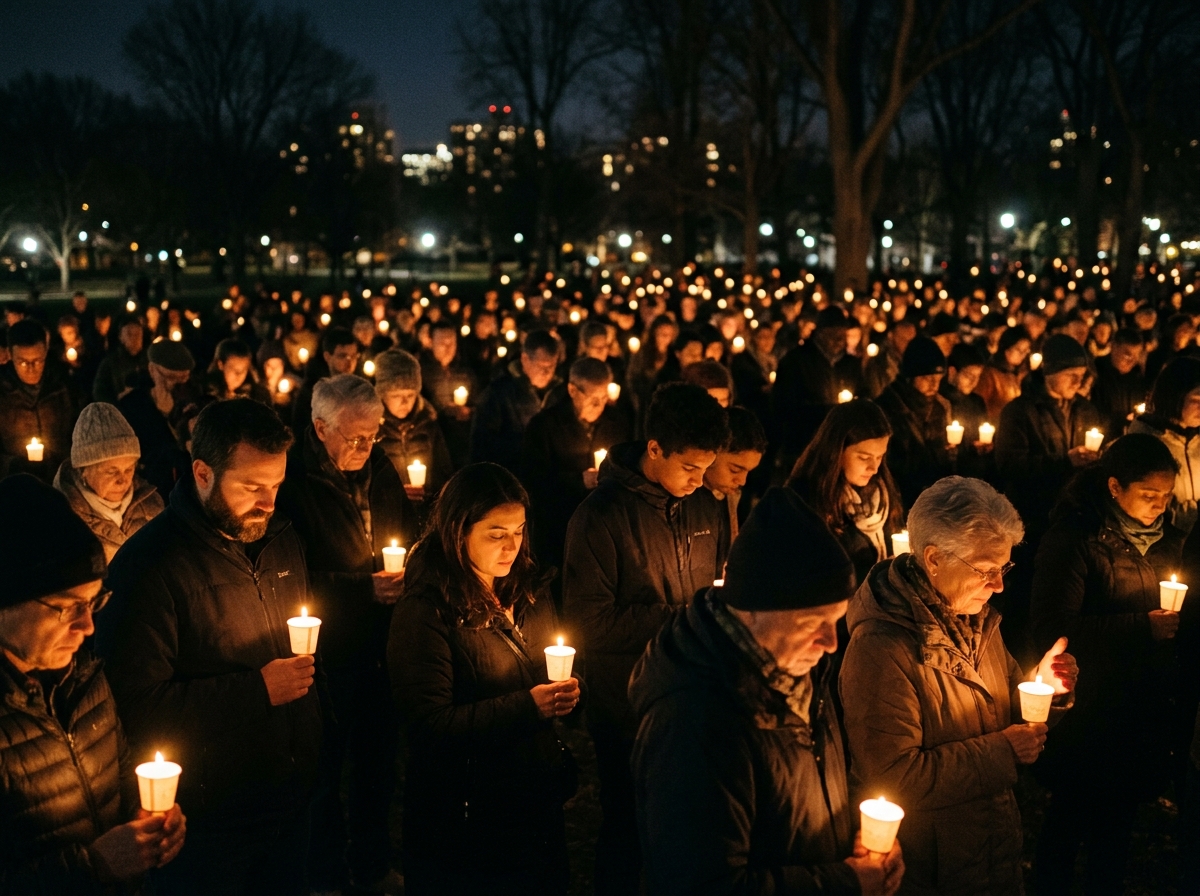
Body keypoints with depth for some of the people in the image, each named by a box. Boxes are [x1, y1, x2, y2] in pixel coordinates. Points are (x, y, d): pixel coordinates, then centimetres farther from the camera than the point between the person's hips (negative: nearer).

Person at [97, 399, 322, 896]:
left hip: (290, 798, 6)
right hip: (207, 818, -6)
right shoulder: (149, 563, -19)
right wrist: (256, 689, -23)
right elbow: (138, 704, -24)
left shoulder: (281, 538, 5)